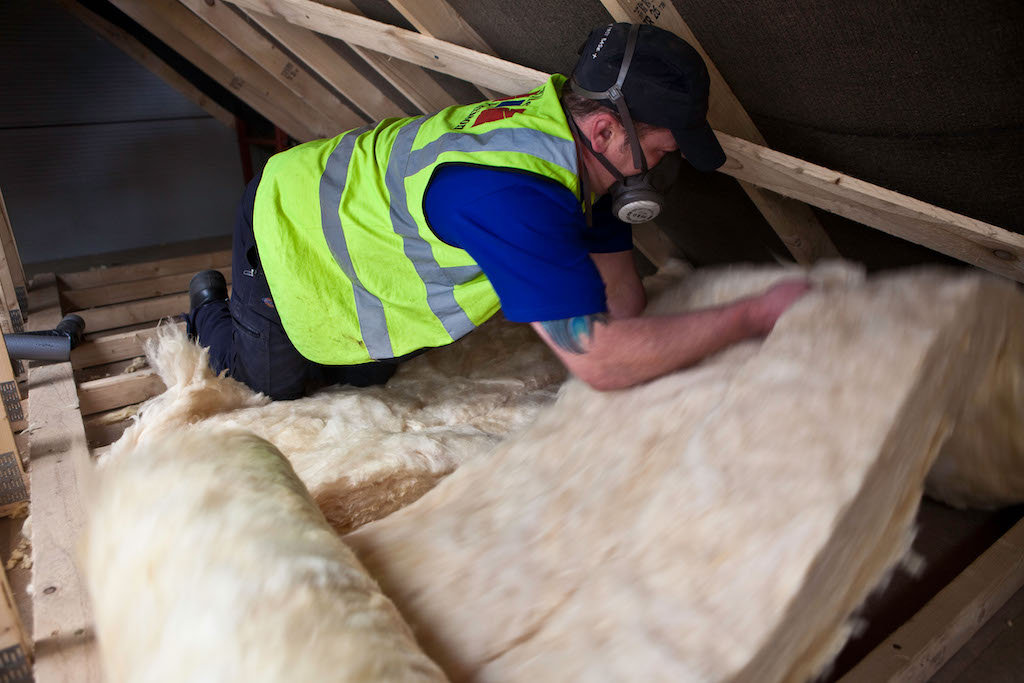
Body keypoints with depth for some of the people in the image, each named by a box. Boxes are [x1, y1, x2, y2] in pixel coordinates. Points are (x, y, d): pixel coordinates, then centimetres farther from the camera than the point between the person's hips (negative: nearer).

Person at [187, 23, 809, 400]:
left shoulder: (566, 130, -15)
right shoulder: (513, 193, -44)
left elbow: (622, 298, -10)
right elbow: (599, 359, -45)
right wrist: (757, 315, -39)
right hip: (285, 232, -7)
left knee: (366, 378, 21)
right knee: (275, 383, 15)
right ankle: (211, 308, 40)